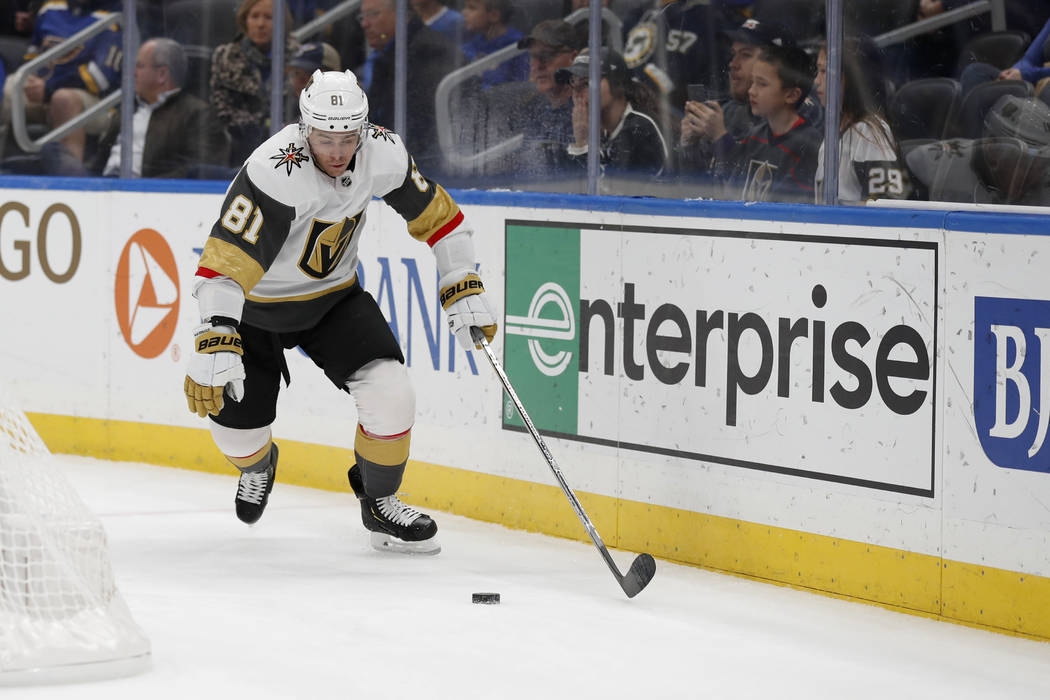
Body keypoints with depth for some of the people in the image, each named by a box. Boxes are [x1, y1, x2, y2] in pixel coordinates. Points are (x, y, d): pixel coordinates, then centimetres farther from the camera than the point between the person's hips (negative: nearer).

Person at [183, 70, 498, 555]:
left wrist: (464, 291, -4)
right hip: (254, 304, -3)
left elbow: (436, 214, 0)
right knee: (238, 427, -4)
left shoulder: (383, 153, -18)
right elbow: (224, 263, -43)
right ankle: (257, 463, 37)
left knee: (391, 395, -15)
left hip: (333, 295, 4)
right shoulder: (274, 173, -36)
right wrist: (214, 344, -53)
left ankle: (379, 501, 11)